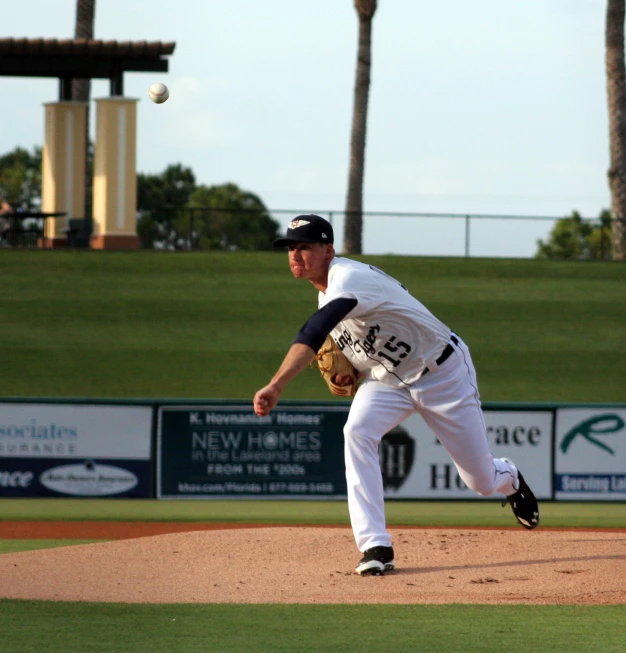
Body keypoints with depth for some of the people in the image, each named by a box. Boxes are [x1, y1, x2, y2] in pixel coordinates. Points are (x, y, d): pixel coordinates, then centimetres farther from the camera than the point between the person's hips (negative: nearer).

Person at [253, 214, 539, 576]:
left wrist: (276, 386, -62)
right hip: (387, 380, 7)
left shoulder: (348, 278, -33)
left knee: (482, 480, 6)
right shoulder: (327, 289, -2)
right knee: (357, 433, -25)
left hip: (443, 373, -7)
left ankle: (508, 478, 47)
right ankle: (376, 547, -25)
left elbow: (314, 333, -49)